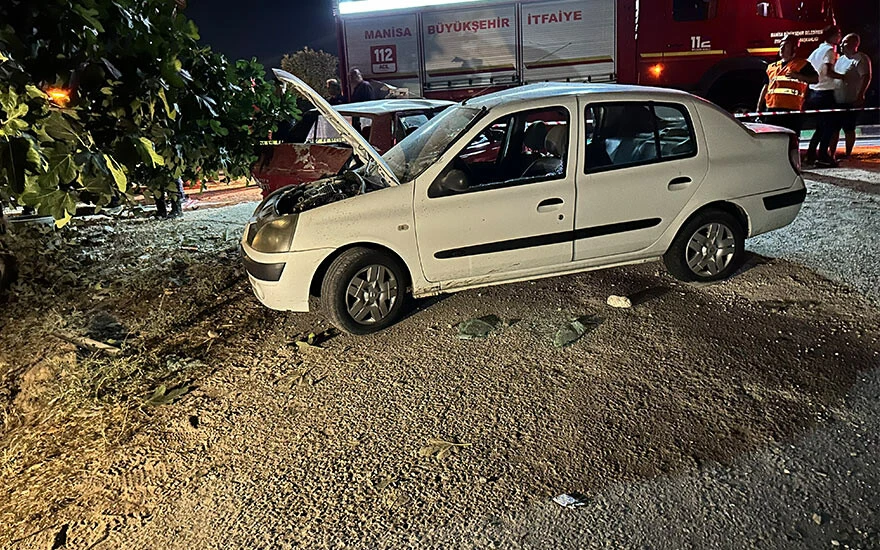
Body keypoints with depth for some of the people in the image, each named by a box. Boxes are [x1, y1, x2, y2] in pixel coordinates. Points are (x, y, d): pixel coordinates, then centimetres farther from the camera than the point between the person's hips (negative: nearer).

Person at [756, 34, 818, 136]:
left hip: (792, 110, -5)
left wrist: (797, 75, -20)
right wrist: (759, 108, 14)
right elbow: (766, 88, 21)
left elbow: (815, 79, -6)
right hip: (772, 110, 5)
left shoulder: (802, 64, 5)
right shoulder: (772, 67, 20)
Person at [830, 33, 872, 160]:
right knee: (834, 128, 8)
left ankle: (848, 155, 6)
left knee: (848, 129, -2)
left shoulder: (861, 59, -8)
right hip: (836, 101, 8)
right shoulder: (841, 59, 17)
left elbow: (866, 77, -15)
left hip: (851, 102, -7)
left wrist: (860, 96, -24)